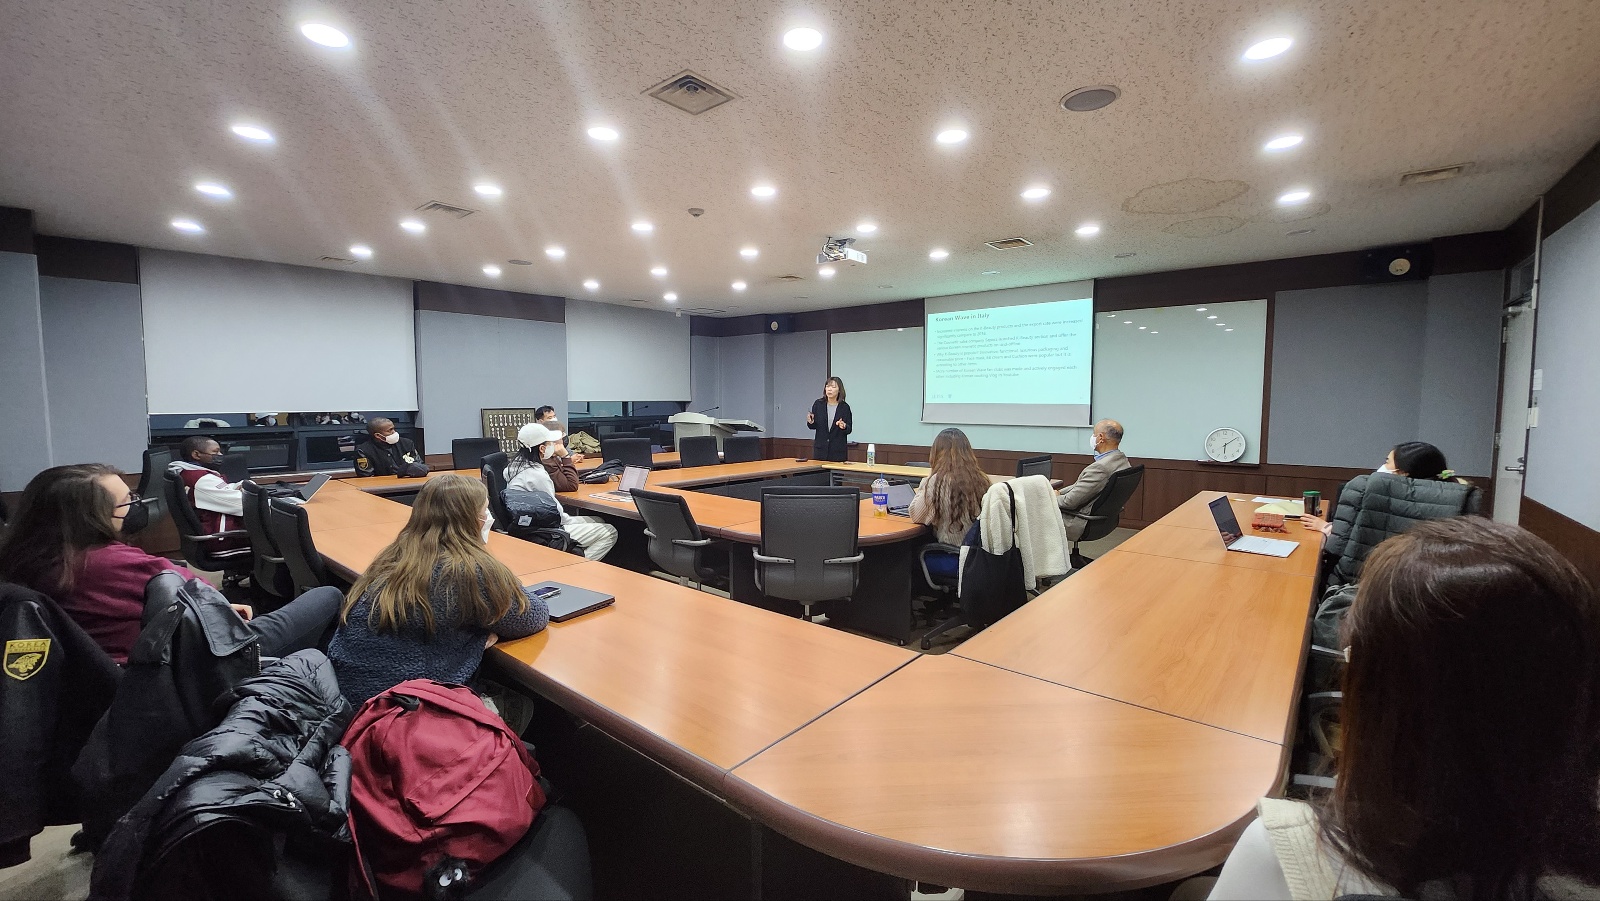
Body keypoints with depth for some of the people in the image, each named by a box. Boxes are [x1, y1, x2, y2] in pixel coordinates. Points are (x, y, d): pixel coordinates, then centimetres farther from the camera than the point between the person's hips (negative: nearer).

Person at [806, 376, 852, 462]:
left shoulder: (844, 407, -3)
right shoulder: (818, 404, 0)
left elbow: (849, 429, 0)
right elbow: (813, 426, 8)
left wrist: (844, 427, -20)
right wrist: (810, 422, -13)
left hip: (838, 450, -1)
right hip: (820, 448, 1)